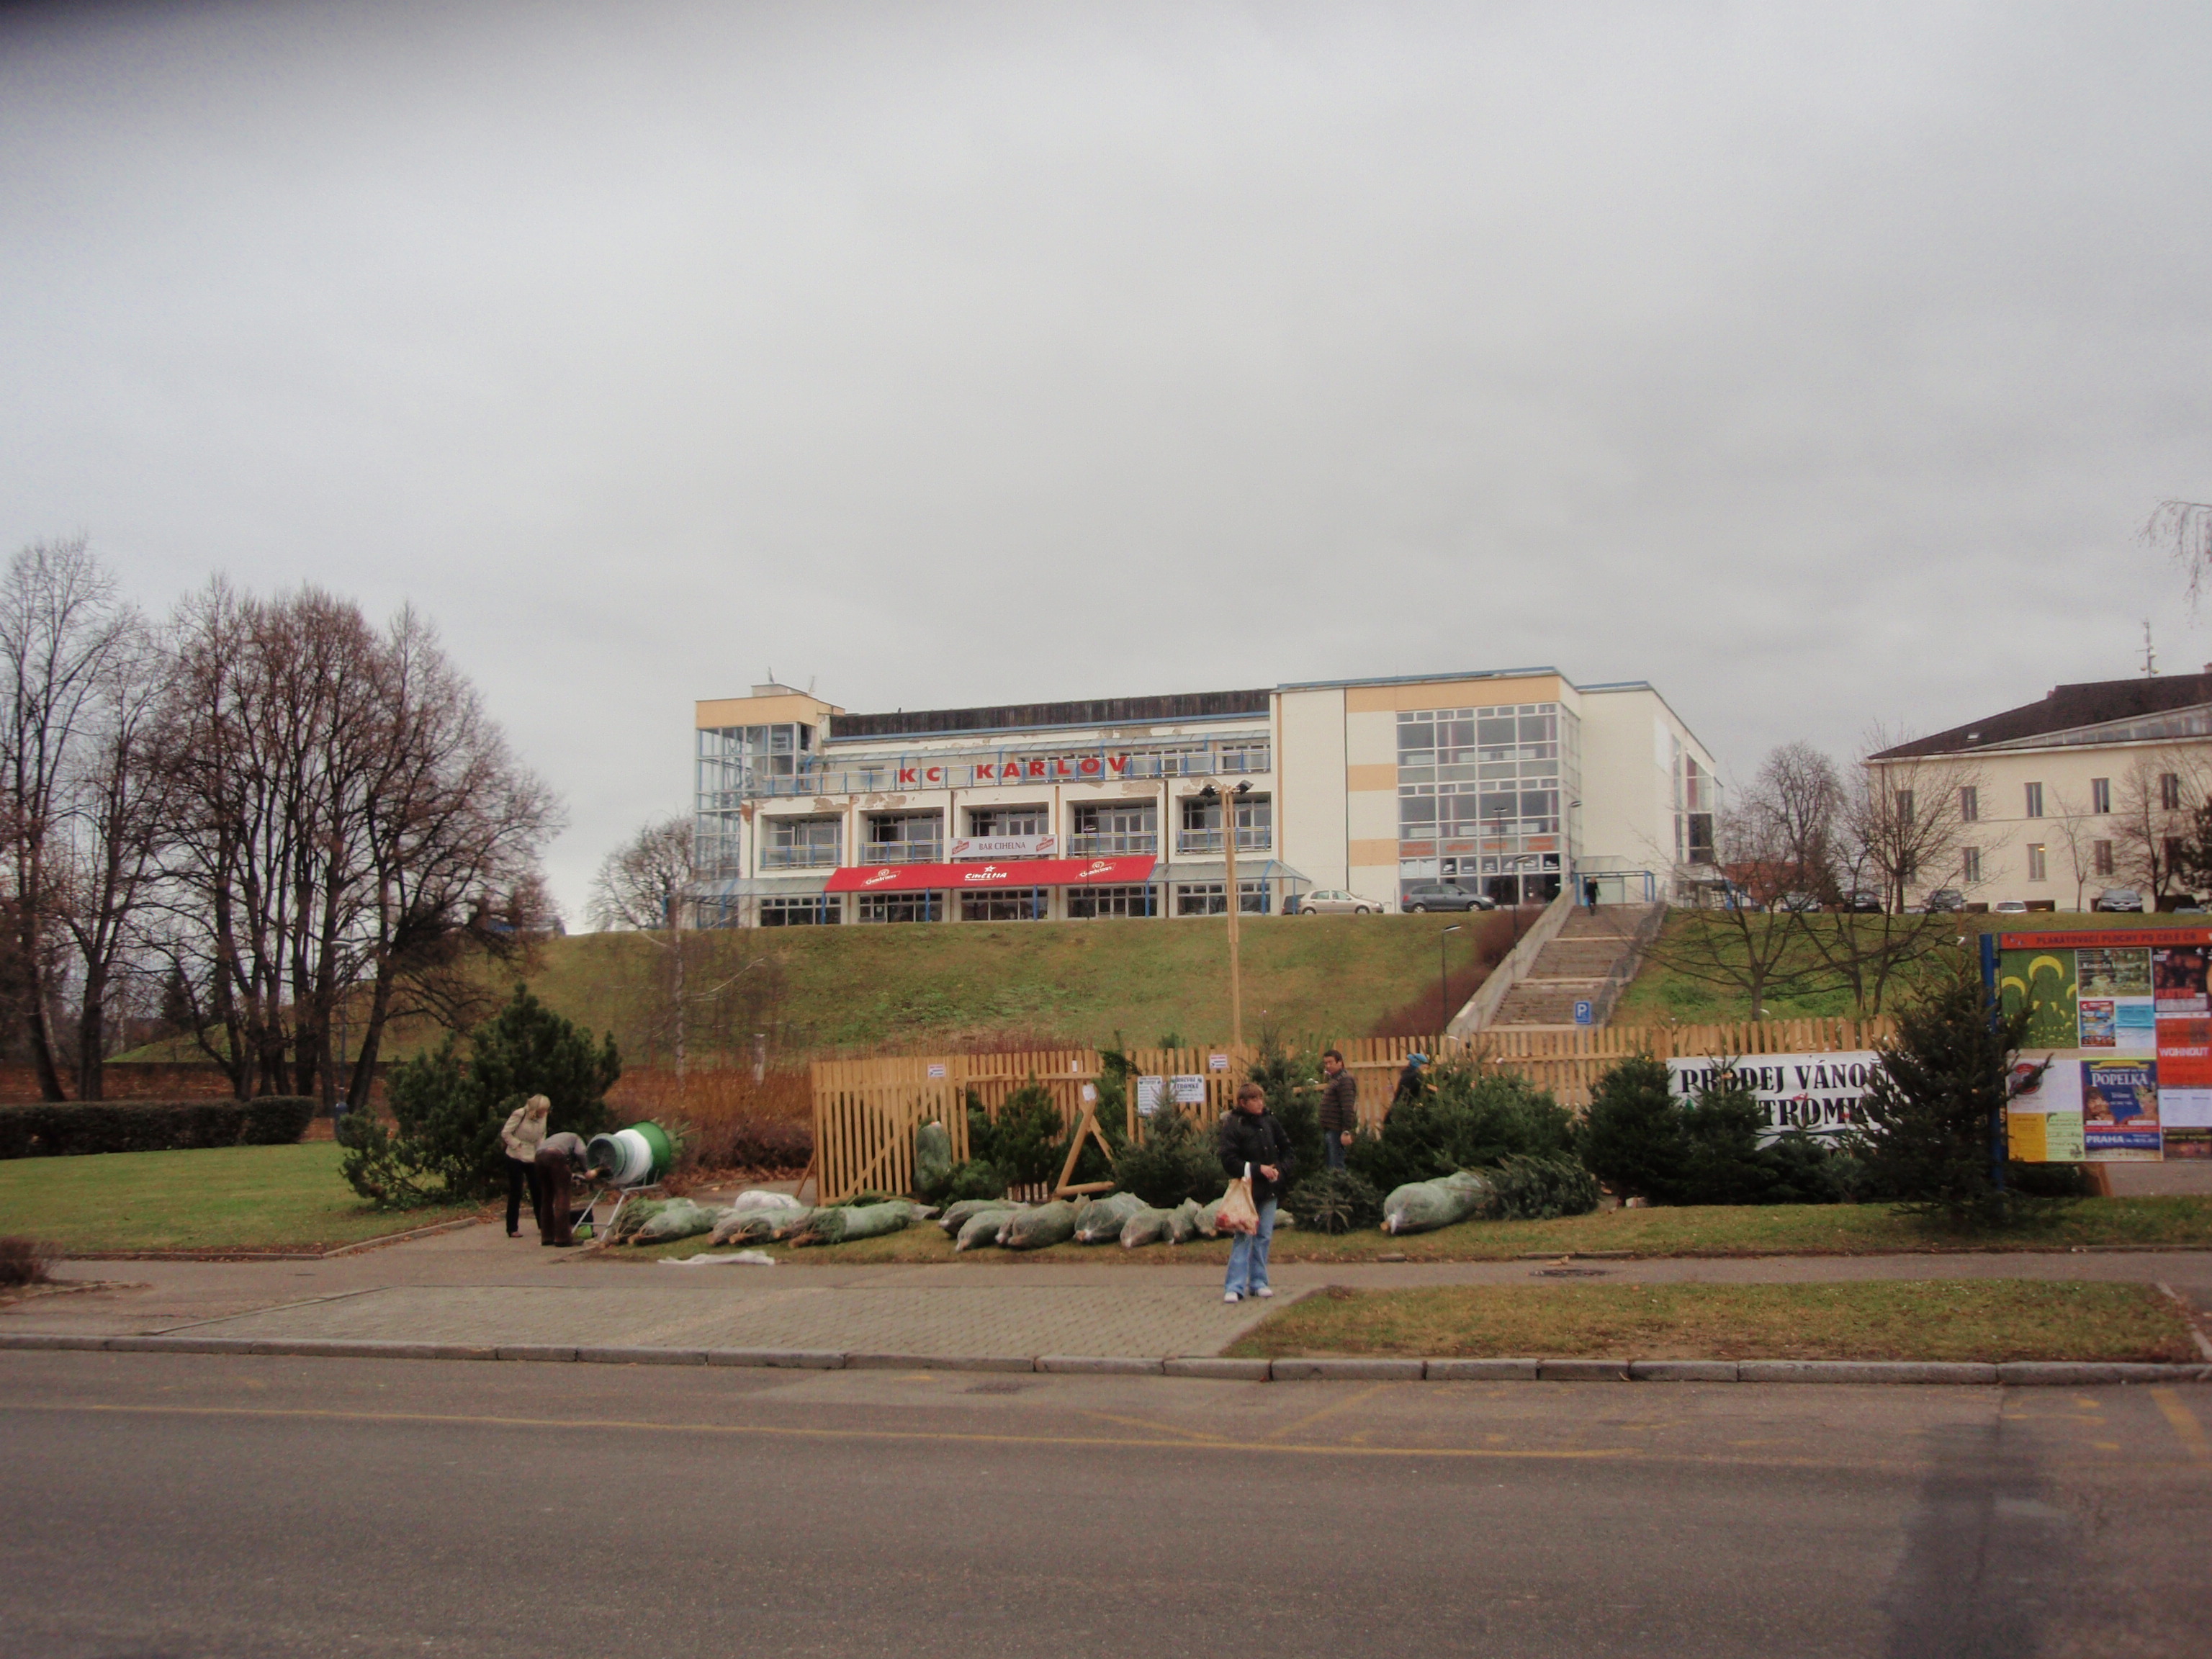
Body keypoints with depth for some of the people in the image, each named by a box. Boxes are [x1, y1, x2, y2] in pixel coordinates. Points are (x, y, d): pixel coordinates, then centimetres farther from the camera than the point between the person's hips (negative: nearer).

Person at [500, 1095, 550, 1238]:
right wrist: (518, 1145, -17)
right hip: (516, 1158, -5)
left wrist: (539, 1153, -1)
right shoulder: (519, 1115, -17)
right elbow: (506, 1133, -12)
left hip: (532, 1158, 5)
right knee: (515, 1193, -2)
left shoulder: (542, 1118, -1)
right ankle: (512, 1229, 5)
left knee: (538, 1191, 6)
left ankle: (543, 1224, 15)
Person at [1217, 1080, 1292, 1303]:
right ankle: (1235, 1287, -6)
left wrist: (1280, 1170, 1)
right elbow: (1229, 1159, -14)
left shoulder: (1269, 1123, 7)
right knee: (1244, 1237, -7)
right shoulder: (1233, 1125, -9)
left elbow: (1285, 1148, 18)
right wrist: (1258, 1169, -17)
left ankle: (1258, 1282, 17)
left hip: (1269, 1191, 5)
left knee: (1264, 1237, 8)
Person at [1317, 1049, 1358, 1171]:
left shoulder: (1345, 1080, -12)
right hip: (1330, 1130, 10)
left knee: (1336, 1167, -11)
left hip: (1337, 1132, -10)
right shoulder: (1333, 1079, 20)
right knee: (1331, 1165, 12)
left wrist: (1347, 1132, -25)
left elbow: (1348, 1108, -20)